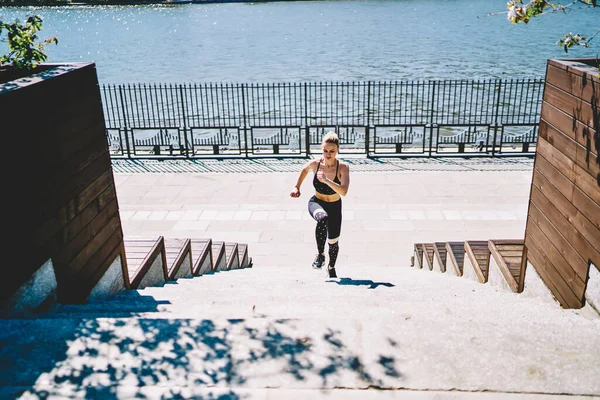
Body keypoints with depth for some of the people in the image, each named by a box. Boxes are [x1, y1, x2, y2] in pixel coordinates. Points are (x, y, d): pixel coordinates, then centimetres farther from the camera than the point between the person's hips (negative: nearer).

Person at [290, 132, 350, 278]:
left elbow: (343, 191, -40)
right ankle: (320, 254, -20)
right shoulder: (315, 164, -19)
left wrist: (326, 180, -50)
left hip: (335, 206, 1)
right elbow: (305, 169, 7)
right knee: (323, 218, -38)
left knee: (333, 241, 10)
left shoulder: (343, 167, -25)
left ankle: (331, 267, 42)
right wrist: (297, 187, 13)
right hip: (316, 203, 0)